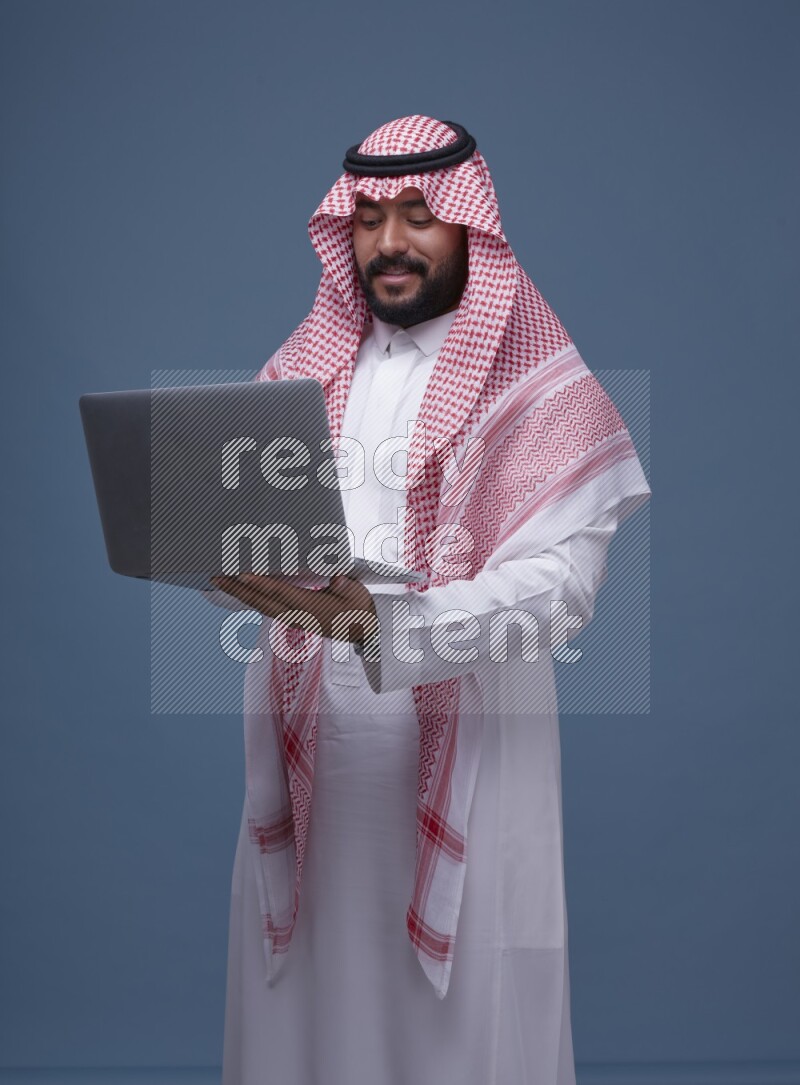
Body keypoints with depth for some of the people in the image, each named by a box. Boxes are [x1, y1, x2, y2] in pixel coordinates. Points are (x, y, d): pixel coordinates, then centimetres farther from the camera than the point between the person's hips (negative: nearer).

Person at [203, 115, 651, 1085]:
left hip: (463, 750, -3)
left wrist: (385, 624, -28)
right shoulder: (307, 367, 12)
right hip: (312, 743, 4)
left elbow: (559, 584, -15)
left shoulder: (537, 386, -4)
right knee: (311, 986, 9)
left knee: (457, 1002, 1)